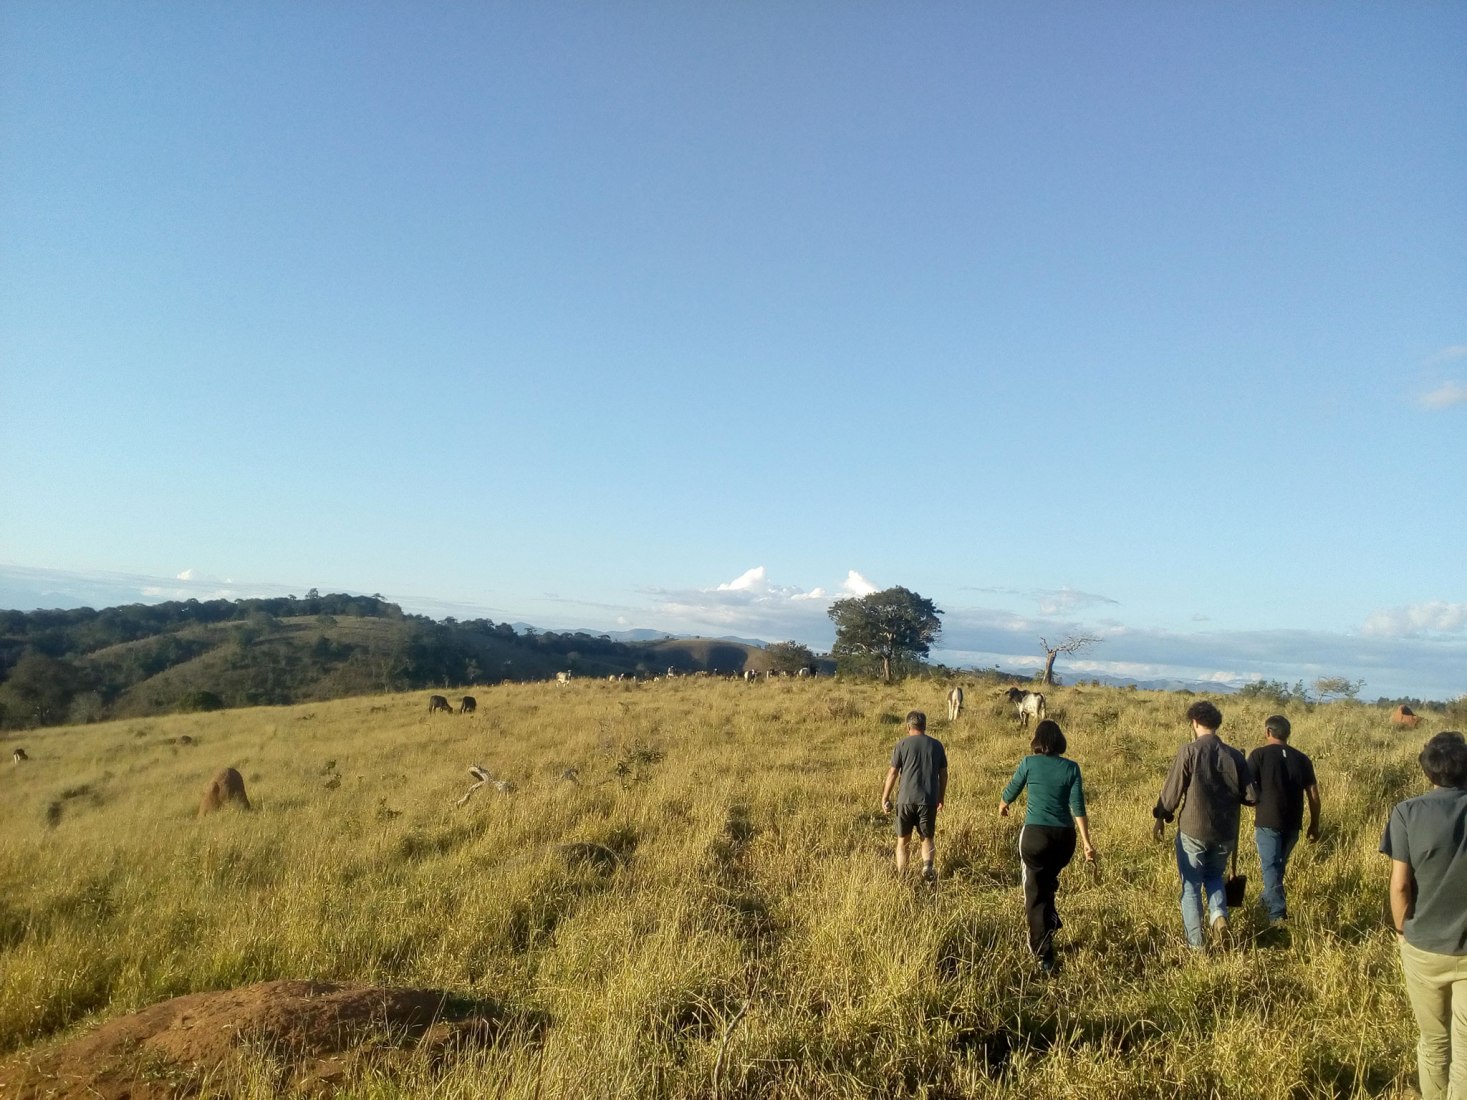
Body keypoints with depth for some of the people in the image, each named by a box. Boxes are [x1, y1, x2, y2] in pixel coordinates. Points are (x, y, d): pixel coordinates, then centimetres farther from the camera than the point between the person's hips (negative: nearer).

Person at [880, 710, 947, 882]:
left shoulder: (902, 744, 0)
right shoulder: (937, 745, 8)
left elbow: (892, 773, -2)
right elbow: (943, 774, 10)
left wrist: (885, 798, 6)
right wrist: (941, 798, 21)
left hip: (906, 799, -1)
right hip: (929, 799, 1)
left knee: (902, 840, 14)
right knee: (928, 838, 15)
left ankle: (901, 877, 14)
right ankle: (928, 865, -12)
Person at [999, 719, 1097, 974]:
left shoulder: (1029, 763, -4)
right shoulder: (1071, 767, 0)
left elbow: (1010, 792, 8)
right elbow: (1078, 808, -5)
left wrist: (1002, 807, 29)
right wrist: (1087, 843, -2)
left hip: (1035, 835, -3)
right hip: (1064, 836, 3)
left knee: (1035, 893, 4)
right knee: (1047, 882, 30)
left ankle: (1045, 957, 2)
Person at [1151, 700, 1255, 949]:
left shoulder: (1189, 751, -12)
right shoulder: (1234, 755, -2)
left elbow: (1172, 789, -9)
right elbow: (1251, 795, 0)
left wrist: (1160, 817, 5)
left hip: (1192, 830, -3)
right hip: (1225, 832, 4)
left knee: (1191, 886, 9)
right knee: (1214, 876, 27)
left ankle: (1195, 944, 11)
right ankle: (1219, 914, 2)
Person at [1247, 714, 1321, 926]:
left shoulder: (1259, 754, -6)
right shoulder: (1302, 759, 7)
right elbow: (1313, 795, 7)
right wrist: (1314, 825, 16)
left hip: (1267, 822, -5)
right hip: (1292, 824, 5)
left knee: (1270, 867, -1)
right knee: (1278, 866, 20)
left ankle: (1277, 915, -9)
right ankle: (1268, 902, 36)